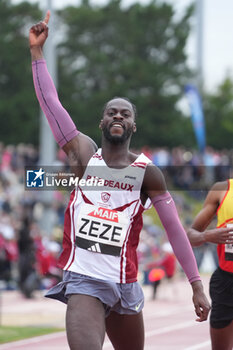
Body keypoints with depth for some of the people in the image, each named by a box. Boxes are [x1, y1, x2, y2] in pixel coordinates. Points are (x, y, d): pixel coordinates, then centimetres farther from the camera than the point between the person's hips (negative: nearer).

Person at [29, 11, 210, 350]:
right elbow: (49, 102, 1)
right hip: (83, 280, -2)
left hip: (125, 284, 2)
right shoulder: (84, 155, 3)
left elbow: (174, 228, 2)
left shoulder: (147, 172, 2)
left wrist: (197, 285, -2)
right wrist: (37, 50, -3)